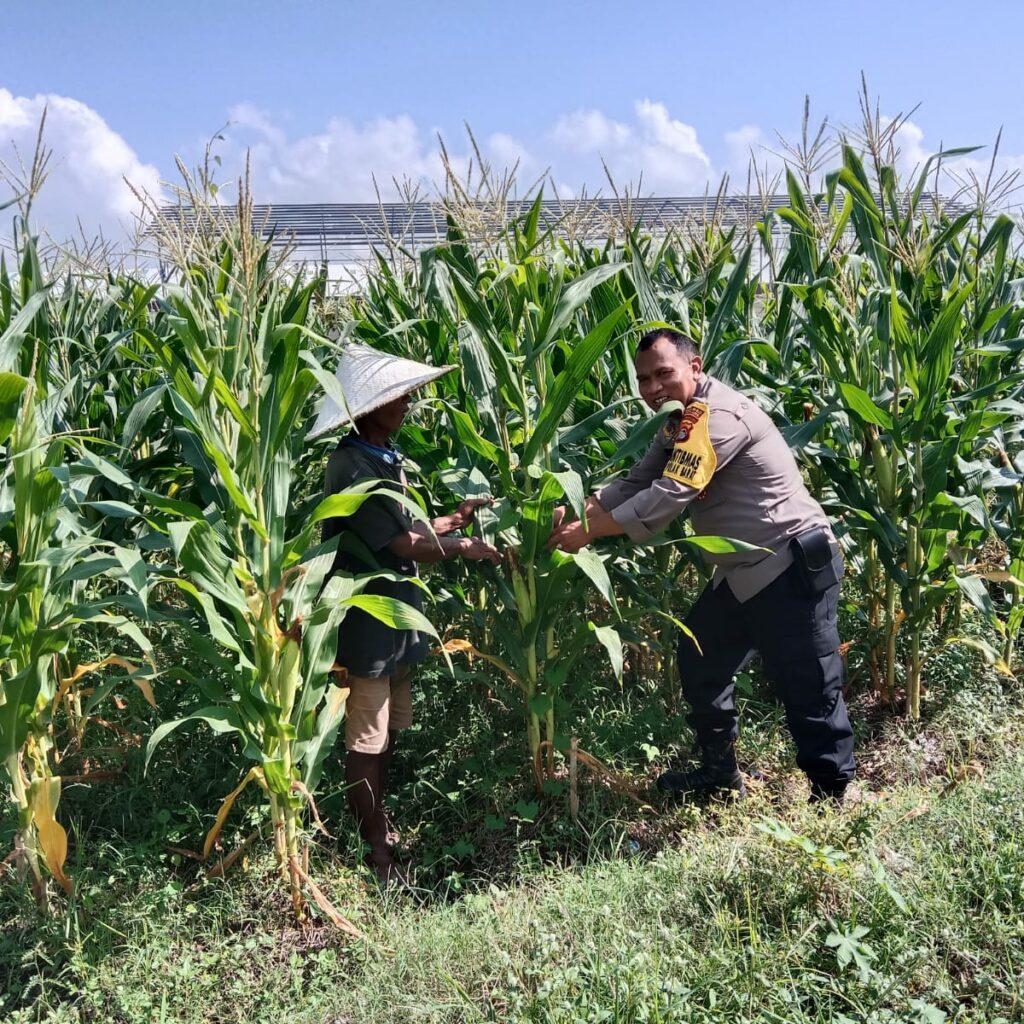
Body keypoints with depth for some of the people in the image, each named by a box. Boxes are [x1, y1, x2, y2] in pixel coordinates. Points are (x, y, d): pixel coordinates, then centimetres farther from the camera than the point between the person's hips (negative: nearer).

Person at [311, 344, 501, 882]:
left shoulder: (385, 458, 9)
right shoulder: (353, 466, -21)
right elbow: (405, 545, -20)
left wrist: (457, 516, 0)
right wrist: (466, 547, -9)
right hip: (366, 619, -9)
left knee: (389, 730, 19)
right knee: (366, 740, 3)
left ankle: (375, 824, 34)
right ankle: (377, 851, 15)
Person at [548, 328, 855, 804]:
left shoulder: (719, 415, -22)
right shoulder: (681, 421, 10)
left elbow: (669, 494, -28)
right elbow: (636, 482, 5)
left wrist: (588, 531, -22)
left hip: (794, 566, -10)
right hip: (743, 570, 11)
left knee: (807, 687, -1)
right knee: (700, 660, 15)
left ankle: (831, 797, 16)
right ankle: (720, 773, 28)